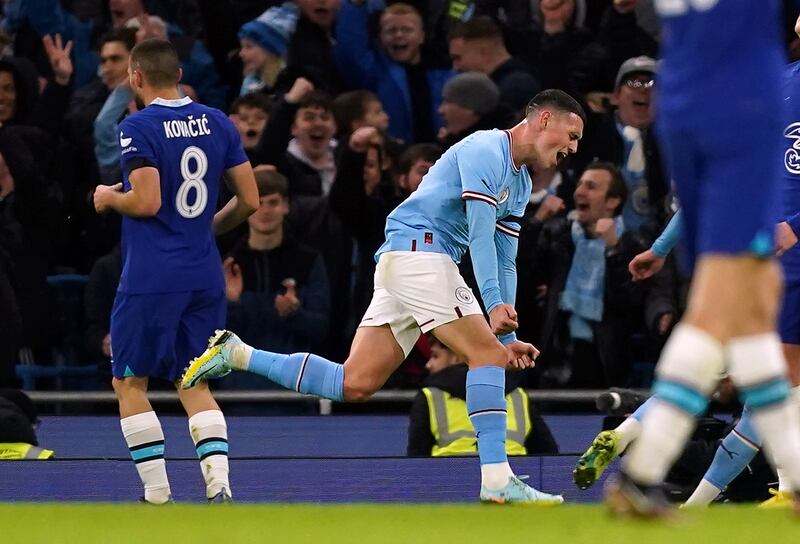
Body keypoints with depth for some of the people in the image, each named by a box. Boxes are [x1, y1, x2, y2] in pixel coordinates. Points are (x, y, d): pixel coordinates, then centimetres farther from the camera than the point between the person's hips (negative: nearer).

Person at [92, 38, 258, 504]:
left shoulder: (138, 128, -11)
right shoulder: (218, 123, 7)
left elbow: (146, 202, -20)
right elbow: (250, 200, 7)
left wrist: (108, 198, 0)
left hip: (151, 277, -6)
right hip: (206, 274, 6)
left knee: (130, 382, 8)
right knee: (194, 383, 13)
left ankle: (157, 495, 1)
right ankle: (219, 484, -6)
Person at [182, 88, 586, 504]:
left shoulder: (521, 184, 21)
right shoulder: (486, 151, -9)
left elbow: (504, 262, 23)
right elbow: (480, 232, -19)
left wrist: (507, 337, 16)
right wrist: (494, 304, -26)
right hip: (417, 249, -10)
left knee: (354, 385, 1)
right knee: (487, 355, -15)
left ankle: (236, 354, 5)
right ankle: (497, 482, -18)